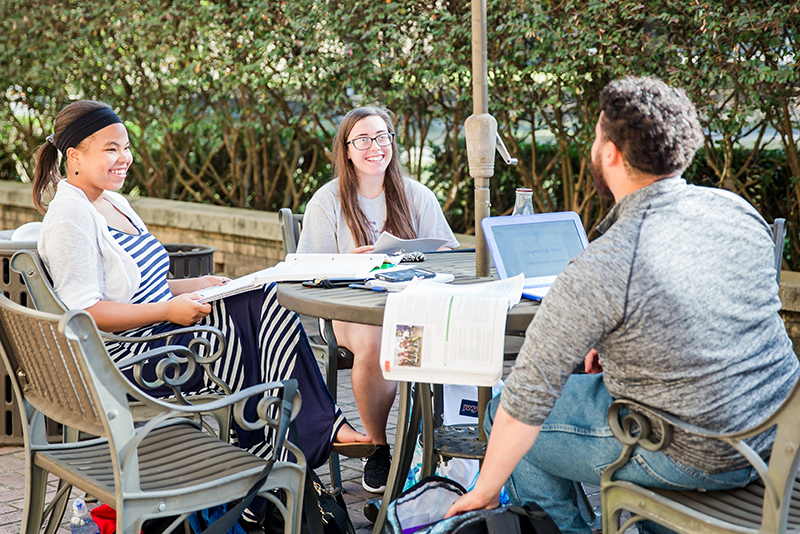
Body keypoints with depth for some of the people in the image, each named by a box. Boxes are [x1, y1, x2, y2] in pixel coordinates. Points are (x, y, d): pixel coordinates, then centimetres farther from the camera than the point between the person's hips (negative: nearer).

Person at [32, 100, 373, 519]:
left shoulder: (115, 203, 17)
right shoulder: (70, 217, -13)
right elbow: (84, 312, -21)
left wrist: (197, 286, 8)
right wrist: (169, 310, -23)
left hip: (160, 328, 9)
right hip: (128, 355, -9)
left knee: (266, 301, -11)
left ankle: (322, 428, -16)